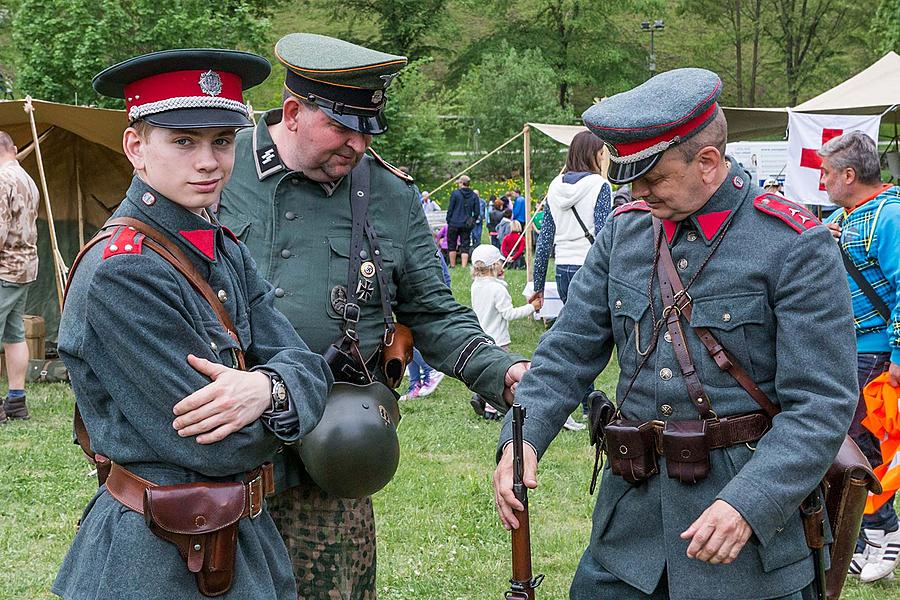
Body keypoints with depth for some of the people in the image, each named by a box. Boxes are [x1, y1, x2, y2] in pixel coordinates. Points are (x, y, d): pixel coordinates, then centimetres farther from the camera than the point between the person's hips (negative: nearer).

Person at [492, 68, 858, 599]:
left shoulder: (797, 246, -11)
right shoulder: (624, 231, 6)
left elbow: (823, 404, -15)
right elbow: (570, 350, 7)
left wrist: (749, 504, -26)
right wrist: (523, 436, -10)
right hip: (633, 502, 5)